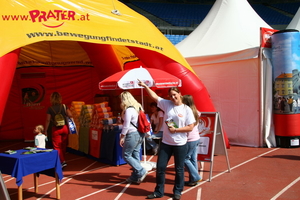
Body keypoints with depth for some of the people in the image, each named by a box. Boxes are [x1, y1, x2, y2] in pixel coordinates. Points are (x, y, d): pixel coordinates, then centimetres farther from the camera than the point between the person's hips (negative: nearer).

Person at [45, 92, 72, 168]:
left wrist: (45, 130, 5)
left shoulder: (50, 109, -7)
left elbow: (48, 120, -4)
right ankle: (63, 159, 27)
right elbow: (70, 115, -9)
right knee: (63, 145, 17)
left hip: (56, 129, -3)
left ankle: (62, 161, -5)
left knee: (57, 146, 4)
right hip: (64, 127, 3)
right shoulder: (64, 106, -4)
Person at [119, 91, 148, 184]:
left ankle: (141, 172, -1)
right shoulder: (137, 107, 12)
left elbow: (126, 125, -16)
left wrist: (122, 137, -7)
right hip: (140, 134, 9)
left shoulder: (128, 110, -15)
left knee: (126, 155, 2)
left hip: (133, 134, -9)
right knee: (135, 155, 13)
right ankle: (135, 177, 18)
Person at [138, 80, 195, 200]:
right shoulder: (166, 104, 3)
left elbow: (190, 127, -8)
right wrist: (145, 86, -3)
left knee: (179, 169, 9)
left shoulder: (187, 109, -6)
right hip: (165, 143, 3)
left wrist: (176, 130, -14)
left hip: (180, 144, -3)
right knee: (160, 167, 7)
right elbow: (154, 96, 3)